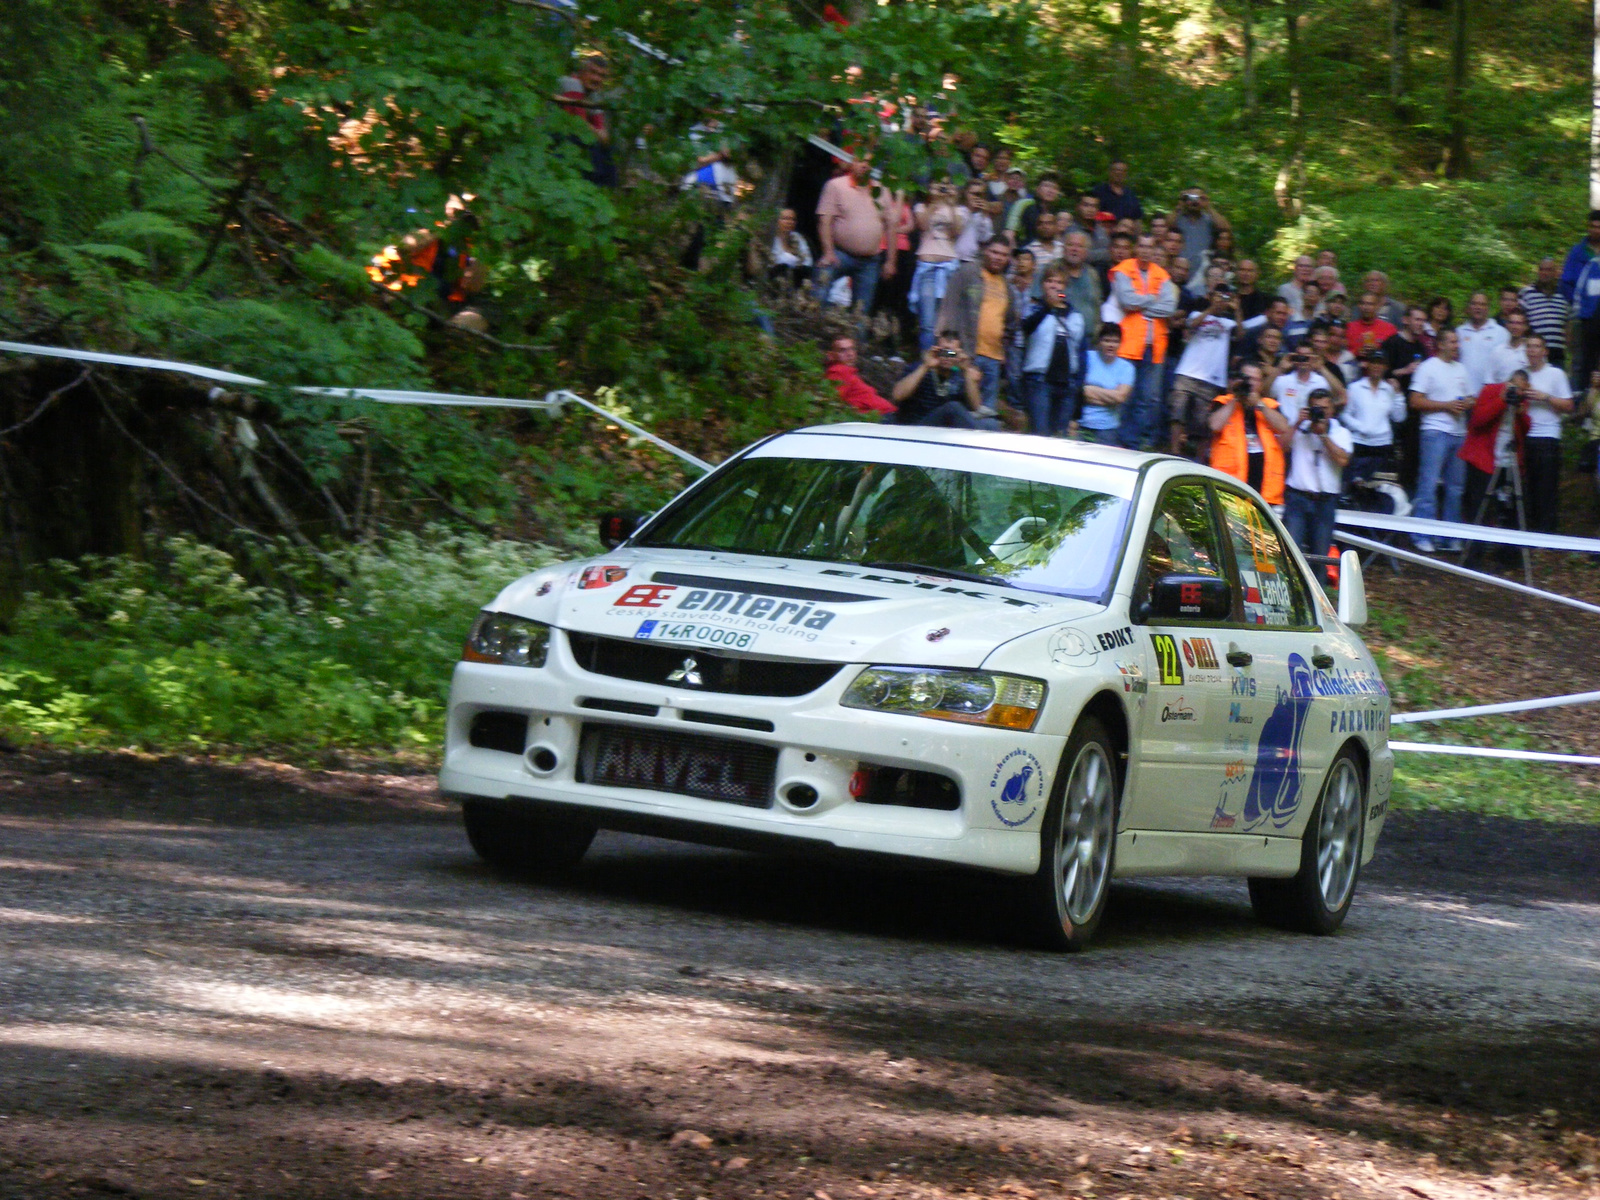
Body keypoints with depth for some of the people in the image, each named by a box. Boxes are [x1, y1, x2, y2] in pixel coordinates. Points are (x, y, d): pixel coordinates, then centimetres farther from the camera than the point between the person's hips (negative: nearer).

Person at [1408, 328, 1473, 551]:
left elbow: (1471, 399, 23)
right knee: (1429, 483, -10)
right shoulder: (1428, 368, -1)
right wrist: (1447, 405, -13)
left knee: (1455, 487, 7)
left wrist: (1466, 404, -2)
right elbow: (1416, 401, -8)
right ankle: (1422, 537, -8)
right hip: (1435, 431, -6)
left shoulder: (1461, 369, 18)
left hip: (1459, 432, 6)